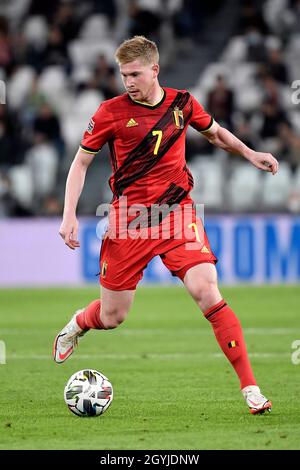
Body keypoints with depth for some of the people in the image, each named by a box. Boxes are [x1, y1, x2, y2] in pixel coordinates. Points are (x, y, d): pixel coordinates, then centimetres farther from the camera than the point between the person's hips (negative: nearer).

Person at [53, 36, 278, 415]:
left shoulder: (182, 103, 3)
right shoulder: (112, 111, -5)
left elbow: (215, 132, 23)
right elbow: (81, 162, 4)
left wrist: (249, 153, 8)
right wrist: (69, 216, -6)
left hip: (177, 213, 1)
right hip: (129, 220, -1)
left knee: (206, 290, -20)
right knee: (111, 317, 6)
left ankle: (250, 387, -18)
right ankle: (77, 324, 46)